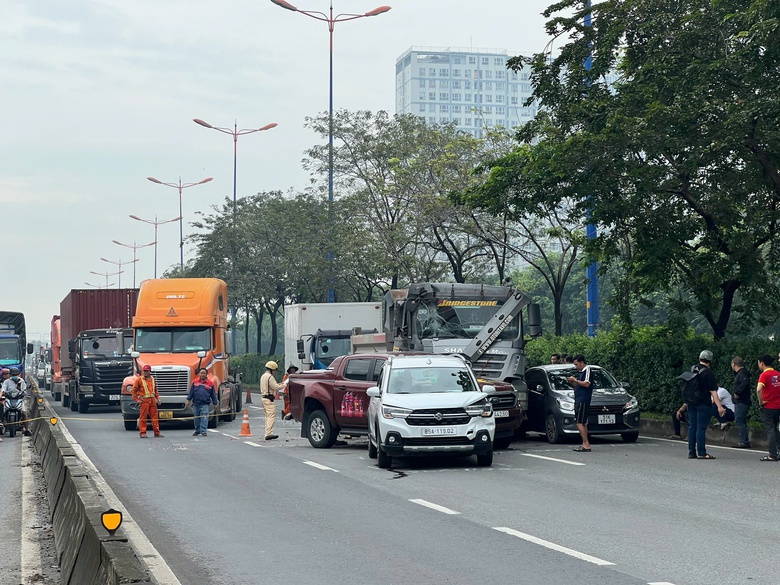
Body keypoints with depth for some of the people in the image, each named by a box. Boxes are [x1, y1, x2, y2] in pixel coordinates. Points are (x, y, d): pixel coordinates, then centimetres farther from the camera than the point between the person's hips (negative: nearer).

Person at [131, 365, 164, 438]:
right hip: (144, 401, -5)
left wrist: (157, 398, 13)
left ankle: (157, 432, 10)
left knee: (154, 416, 6)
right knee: (143, 417, -3)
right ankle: (143, 433, 1)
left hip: (152, 400, 5)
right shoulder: (139, 380, -1)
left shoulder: (153, 380, 13)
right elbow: (134, 390, -1)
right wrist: (137, 399, -6)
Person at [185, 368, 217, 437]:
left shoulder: (210, 383, 2)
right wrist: (188, 400, 1)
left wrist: (215, 404, 7)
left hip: (205, 404, -2)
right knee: (196, 418, 13)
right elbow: (191, 392, 8)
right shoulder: (195, 382, 5)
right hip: (196, 404, 2)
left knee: (204, 418, -11)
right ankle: (197, 430, 27)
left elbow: (213, 394, 6)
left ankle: (203, 431, -10)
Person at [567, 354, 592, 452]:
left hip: (583, 400, -10)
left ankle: (586, 445, -16)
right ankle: (585, 444, 11)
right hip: (579, 400, 10)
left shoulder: (587, 370, -9)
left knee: (579, 423, -14)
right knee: (583, 423, 10)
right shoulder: (581, 372, 21)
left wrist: (575, 380, -11)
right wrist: (572, 382, 10)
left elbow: (586, 384, -19)